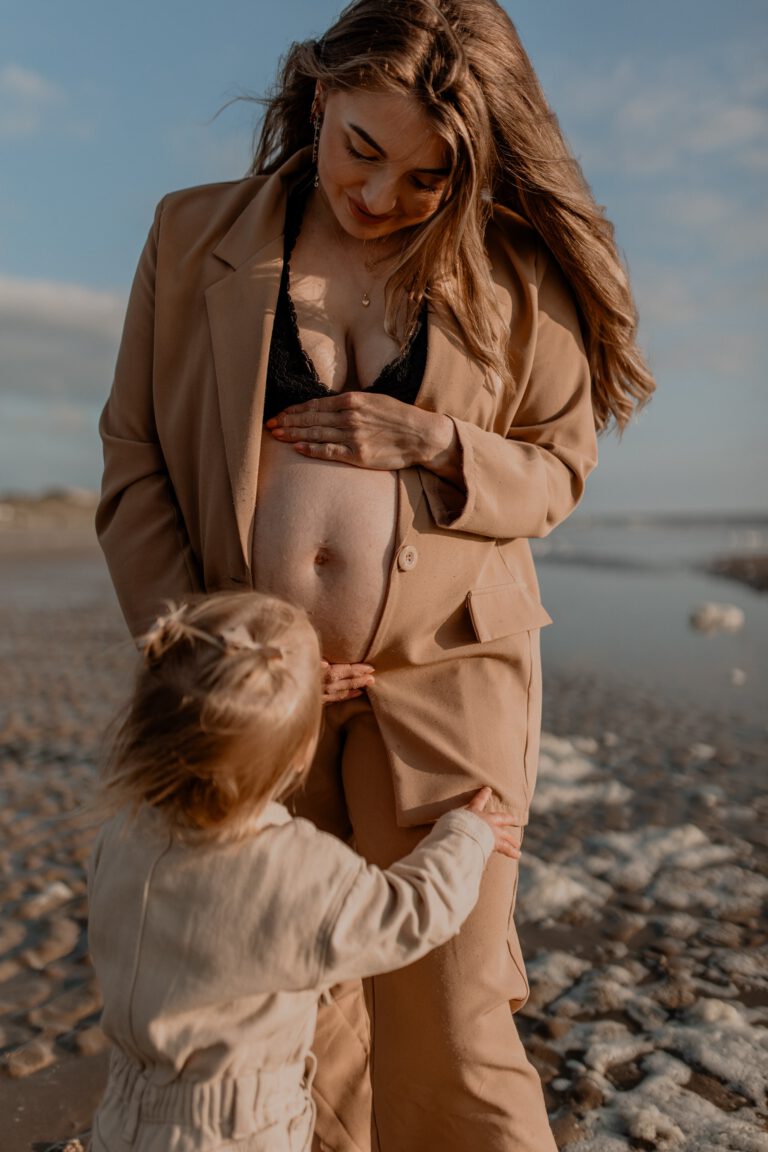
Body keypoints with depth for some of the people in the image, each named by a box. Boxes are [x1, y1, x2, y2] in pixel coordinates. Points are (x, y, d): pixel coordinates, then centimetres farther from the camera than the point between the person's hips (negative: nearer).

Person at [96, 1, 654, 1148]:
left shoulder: (515, 277, 2)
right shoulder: (196, 235, 4)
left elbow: (559, 465, 8)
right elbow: (134, 459, 3)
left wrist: (438, 443, -13)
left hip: (443, 676, -1)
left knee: (447, 1034, 5)